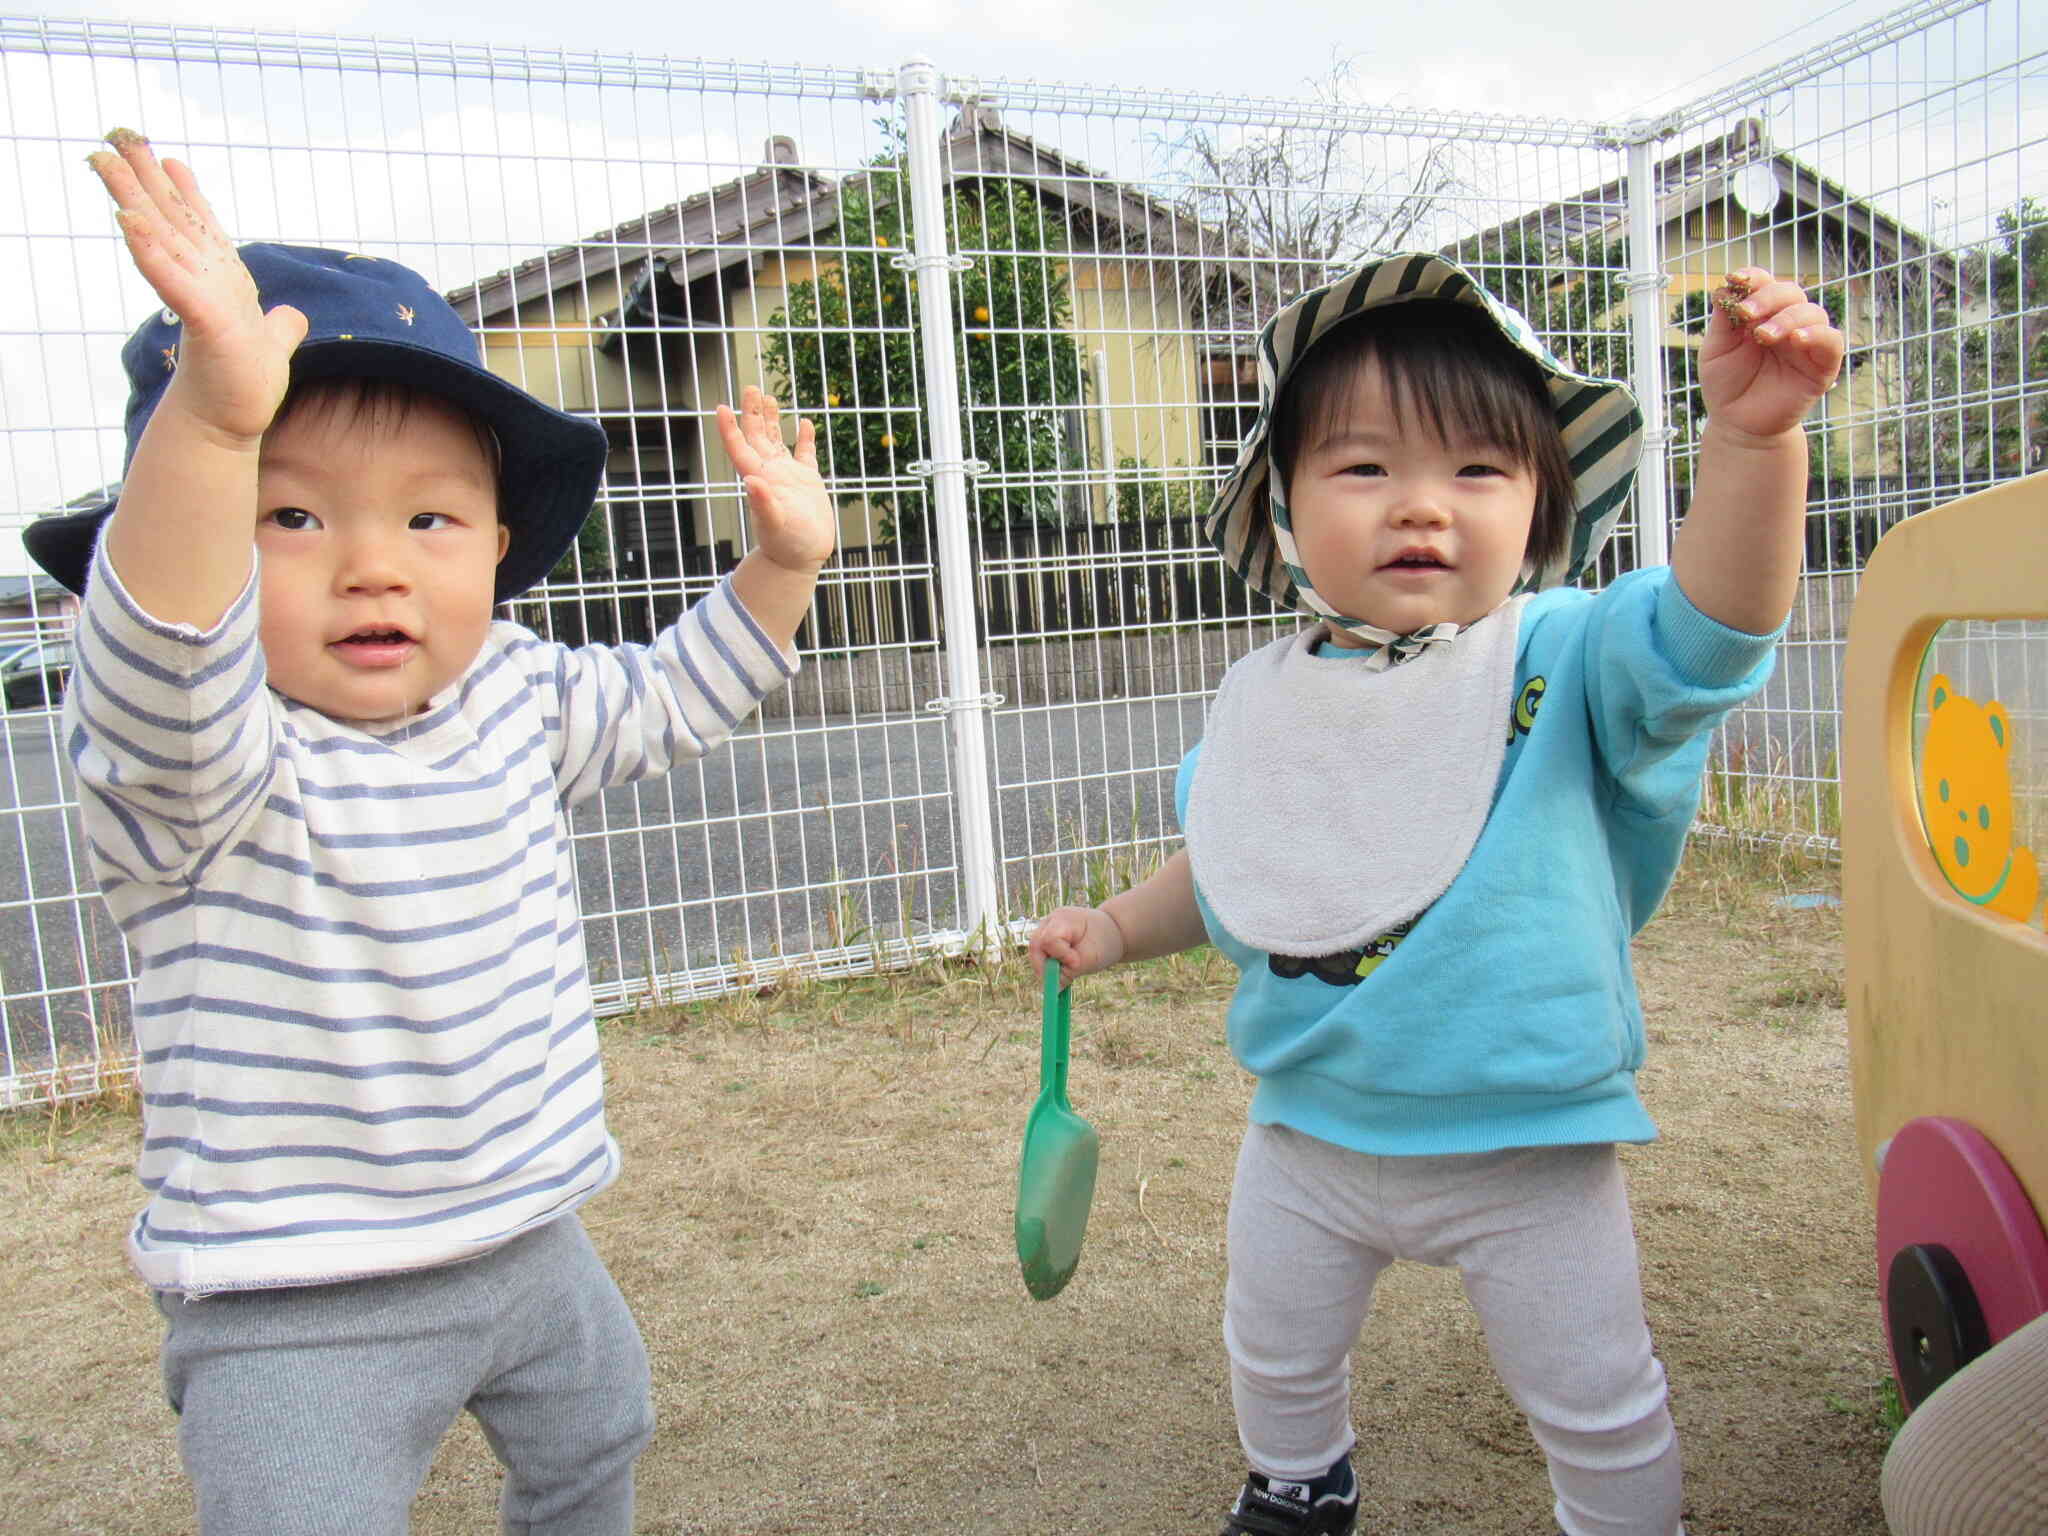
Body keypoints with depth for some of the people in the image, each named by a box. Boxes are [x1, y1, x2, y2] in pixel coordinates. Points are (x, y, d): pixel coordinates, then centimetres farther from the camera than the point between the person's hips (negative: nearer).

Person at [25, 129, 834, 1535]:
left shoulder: (517, 699, -5)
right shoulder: (191, 760, -23)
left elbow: (671, 698, 12)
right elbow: (161, 665, -46)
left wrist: (781, 562, 1)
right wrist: (211, 419, -62)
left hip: (532, 1235, 6)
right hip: (298, 1307, -6)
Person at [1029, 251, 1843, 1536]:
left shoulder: (1559, 661, -15)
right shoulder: (1263, 704, -5)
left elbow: (1711, 623, -34)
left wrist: (1755, 434, -46)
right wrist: (1117, 929, 4)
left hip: (1528, 1151, -3)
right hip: (1309, 1133, 4)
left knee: (1599, 1409, 16)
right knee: (1276, 1356, 26)